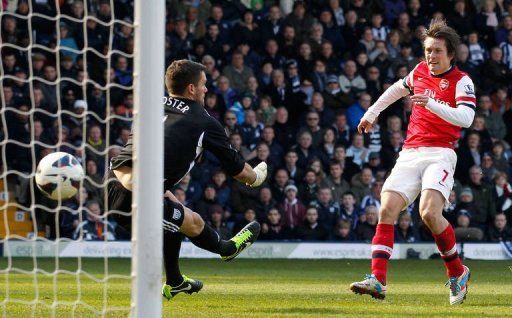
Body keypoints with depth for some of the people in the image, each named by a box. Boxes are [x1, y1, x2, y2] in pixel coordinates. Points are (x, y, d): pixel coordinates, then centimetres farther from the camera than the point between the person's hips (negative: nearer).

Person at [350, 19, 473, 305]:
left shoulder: (461, 81, -3)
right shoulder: (420, 71, 15)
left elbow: (466, 117, -19)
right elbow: (397, 89, 37)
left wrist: (431, 104, -31)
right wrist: (371, 113, 41)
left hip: (440, 154, -6)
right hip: (410, 153, 6)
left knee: (430, 212, -25)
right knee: (387, 210, -13)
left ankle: (457, 272, -2)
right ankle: (378, 280, -19)